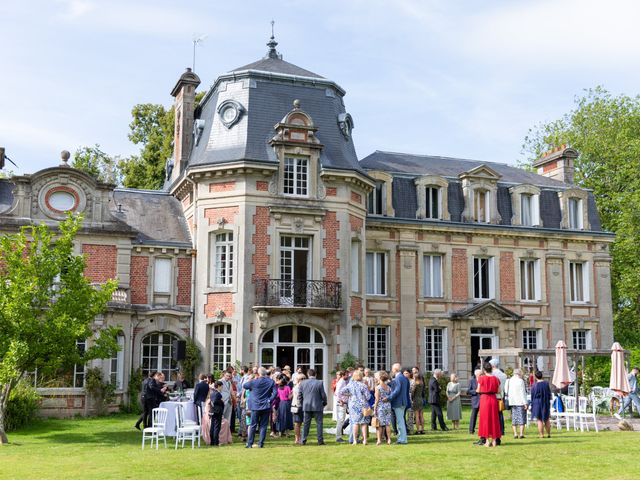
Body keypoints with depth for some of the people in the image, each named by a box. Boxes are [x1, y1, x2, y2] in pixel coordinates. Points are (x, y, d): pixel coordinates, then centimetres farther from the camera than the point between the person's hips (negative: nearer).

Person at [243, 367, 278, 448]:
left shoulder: (254, 382, -10)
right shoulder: (271, 382, -5)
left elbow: (244, 386, 3)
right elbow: (275, 392, -9)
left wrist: (249, 380, 17)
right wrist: (270, 400, -4)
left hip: (255, 407, -1)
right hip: (266, 407, 1)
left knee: (253, 426, 7)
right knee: (263, 426, 7)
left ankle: (249, 443, 8)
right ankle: (261, 443, 4)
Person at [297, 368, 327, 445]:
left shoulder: (303, 383, 0)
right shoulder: (319, 383, -8)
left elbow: (299, 395, 5)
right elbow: (323, 395, -5)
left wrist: (301, 404, 17)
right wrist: (324, 403, 11)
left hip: (306, 406, 3)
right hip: (317, 407, -3)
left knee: (306, 424, 9)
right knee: (319, 423, 5)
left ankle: (303, 440, 8)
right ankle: (320, 440, 4)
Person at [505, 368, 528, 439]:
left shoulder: (509, 381, 8)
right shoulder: (520, 381, -11)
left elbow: (507, 392, 11)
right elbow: (522, 393, -13)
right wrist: (525, 403, -11)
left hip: (512, 402, 6)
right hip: (520, 402, -6)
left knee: (514, 418, 9)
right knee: (521, 418, 0)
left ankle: (515, 434, 7)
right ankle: (521, 433, -3)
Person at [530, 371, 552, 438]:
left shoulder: (534, 385, -12)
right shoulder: (546, 383, -5)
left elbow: (532, 396, -5)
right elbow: (549, 394, 3)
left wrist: (532, 405, 6)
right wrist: (548, 401, 15)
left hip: (537, 404, -3)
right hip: (546, 403, 3)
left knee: (539, 420, 2)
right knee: (546, 419, 16)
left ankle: (541, 435, 2)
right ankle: (549, 434, 19)